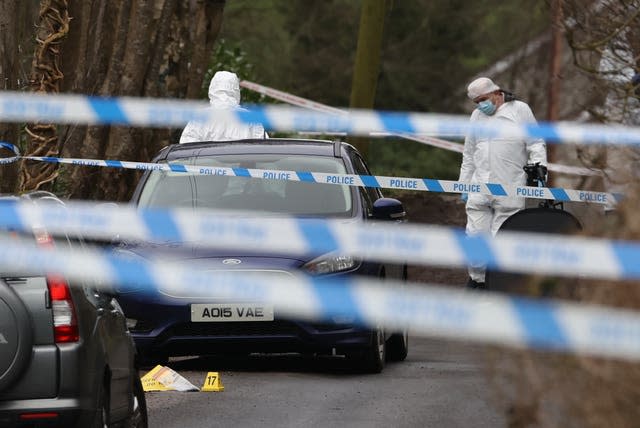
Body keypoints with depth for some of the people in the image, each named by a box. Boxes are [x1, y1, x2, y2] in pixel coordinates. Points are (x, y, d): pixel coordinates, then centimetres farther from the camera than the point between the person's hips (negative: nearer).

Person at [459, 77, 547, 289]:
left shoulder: (520, 110, 4)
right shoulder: (477, 115, 18)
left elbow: (536, 144, 4)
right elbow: (469, 155, 23)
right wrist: (464, 184, 20)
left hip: (509, 190, -4)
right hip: (479, 189, 4)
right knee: (475, 236, 0)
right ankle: (477, 278, 16)